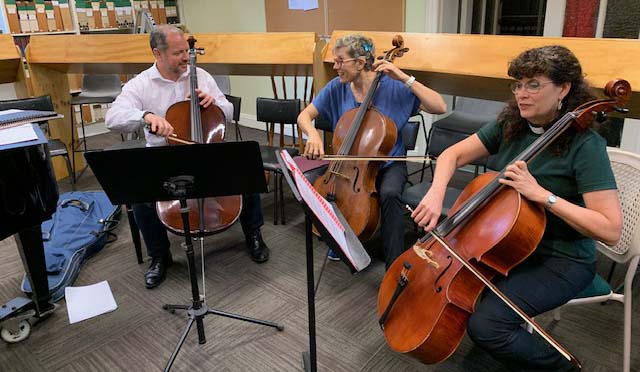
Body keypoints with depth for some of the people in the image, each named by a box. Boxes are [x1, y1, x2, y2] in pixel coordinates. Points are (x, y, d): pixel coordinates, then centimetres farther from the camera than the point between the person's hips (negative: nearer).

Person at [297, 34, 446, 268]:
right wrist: (312, 134, -22)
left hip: (388, 163, -3)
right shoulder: (337, 87, -3)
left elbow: (440, 107, -18)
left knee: (389, 194, -35)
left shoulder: (392, 87, -13)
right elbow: (305, 115, 1)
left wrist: (405, 79, -24)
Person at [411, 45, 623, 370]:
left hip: (562, 260, -6)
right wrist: (436, 193, -21)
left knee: (485, 325, -22)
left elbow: (611, 230, -24)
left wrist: (541, 193, -31)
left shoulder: (584, 145, -20)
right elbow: (453, 154, -2)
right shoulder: (509, 126, -3)